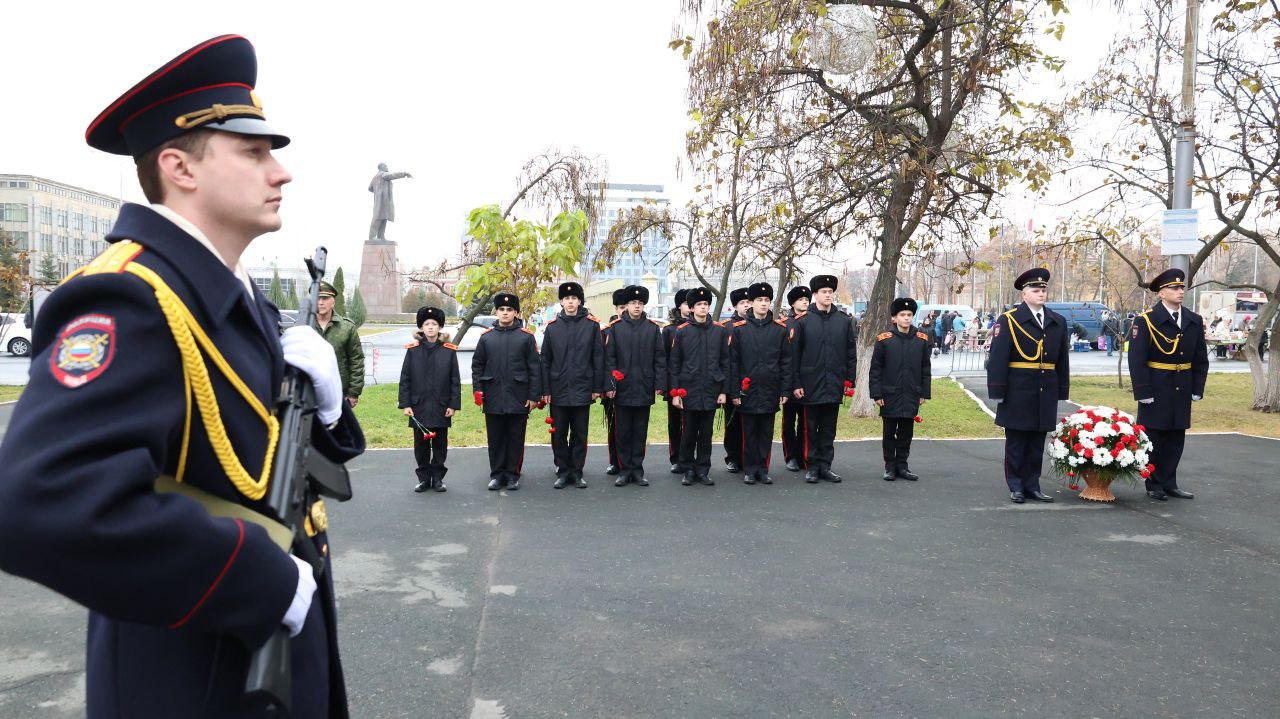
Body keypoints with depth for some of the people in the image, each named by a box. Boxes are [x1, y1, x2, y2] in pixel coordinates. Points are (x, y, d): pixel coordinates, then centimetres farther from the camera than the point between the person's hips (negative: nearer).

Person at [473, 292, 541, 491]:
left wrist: (534, 395, -5)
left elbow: (534, 368, 0)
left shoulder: (526, 336, 1)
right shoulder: (486, 337, 7)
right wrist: (478, 389, 0)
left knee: (516, 437, 5)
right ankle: (497, 474, 18)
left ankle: (512, 474, 16)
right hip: (493, 399, 2)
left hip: (518, 398, -2)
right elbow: (477, 365, 11)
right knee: (495, 438, 7)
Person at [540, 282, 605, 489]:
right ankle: (563, 471, 18)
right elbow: (545, 360, 5)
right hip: (558, 391, 1)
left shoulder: (592, 325, 0)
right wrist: (545, 390, 1)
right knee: (559, 433, 6)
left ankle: (577, 472, 17)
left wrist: (597, 387, -2)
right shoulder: (552, 327, 3)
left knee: (580, 434, 7)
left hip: (582, 391, -1)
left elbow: (598, 358, 1)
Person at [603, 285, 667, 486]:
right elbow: (609, 358, 0)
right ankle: (624, 470, 15)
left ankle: (638, 470, 17)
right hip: (622, 389, -1)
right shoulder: (615, 327, 1)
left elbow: (660, 358, 5)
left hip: (644, 390, 1)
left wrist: (659, 385, -1)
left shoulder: (653, 328, 5)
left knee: (641, 432, 8)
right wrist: (610, 385, -6)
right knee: (623, 432, 6)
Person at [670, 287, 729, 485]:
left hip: (711, 392, 1)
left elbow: (725, 362, 6)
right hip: (689, 392, -1)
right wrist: (675, 392, -4)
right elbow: (675, 364, 1)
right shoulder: (682, 331, 0)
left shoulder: (720, 330, 4)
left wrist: (723, 391, 2)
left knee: (706, 433, 8)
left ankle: (703, 470, 17)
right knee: (689, 433, 5)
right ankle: (688, 470, 17)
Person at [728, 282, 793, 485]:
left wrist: (785, 390, 0)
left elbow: (786, 362, 5)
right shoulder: (738, 329, -1)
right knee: (749, 433, 6)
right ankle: (750, 470, 16)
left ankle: (763, 470, 18)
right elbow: (733, 362, 0)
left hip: (771, 392, 1)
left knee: (766, 433, 8)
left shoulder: (781, 329, 4)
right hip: (748, 391, -1)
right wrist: (734, 392, -4)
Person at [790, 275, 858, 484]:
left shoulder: (844, 321, 7)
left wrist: (850, 380, 4)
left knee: (829, 429, 9)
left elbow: (851, 353, 10)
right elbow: (794, 354, -3)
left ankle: (825, 466, 18)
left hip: (834, 386, 3)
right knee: (811, 429, 5)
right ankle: (812, 467, 14)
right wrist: (796, 384, -7)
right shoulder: (802, 321, -2)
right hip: (811, 386, -3)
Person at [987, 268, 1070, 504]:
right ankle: (1016, 487, 14)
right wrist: (998, 391, -12)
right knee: (1016, 443, 5)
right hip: (1018, 392, -4)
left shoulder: (1058, 322, 10)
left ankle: (1032, 485, 20)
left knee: (1037, 444, 10)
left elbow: (1062, 359, 12)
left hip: (1046, 393, 4)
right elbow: (998, 358, -9)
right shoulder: (1009, 320, -5)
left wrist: (1062, 391, 9)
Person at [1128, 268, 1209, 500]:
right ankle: (1154, 485, 14)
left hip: (1182, 391, 5)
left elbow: (1200, 359, 12)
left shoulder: (1195, 321, 8)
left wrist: (1197, 389, 6)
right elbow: (1136, 359, -11)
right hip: (1156, 390, -5)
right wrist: (1143, 392, -15)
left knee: (1176, 438, 10)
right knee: (1153, 437, 3)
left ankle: (1169, 483, 21)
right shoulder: (1146, 320, -8)